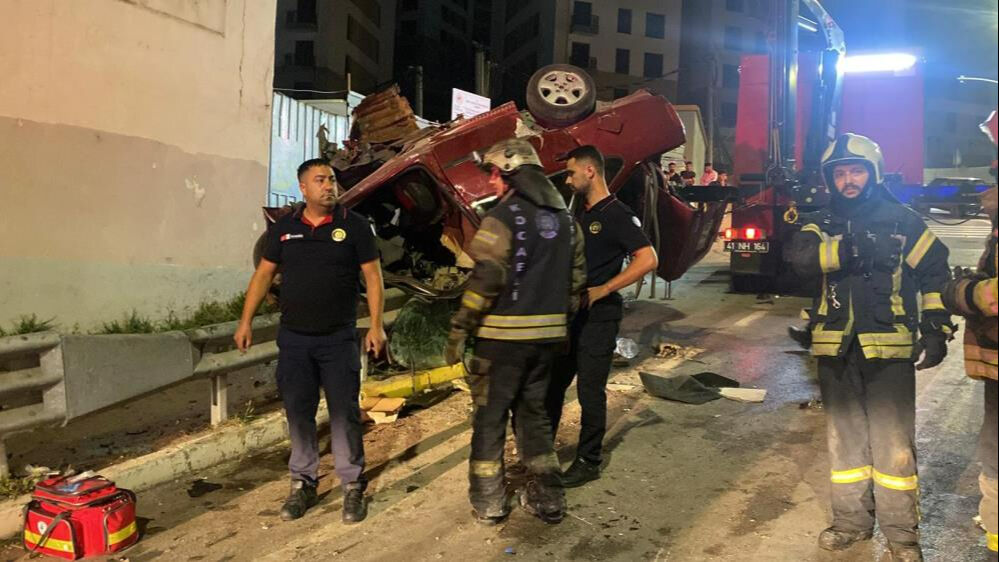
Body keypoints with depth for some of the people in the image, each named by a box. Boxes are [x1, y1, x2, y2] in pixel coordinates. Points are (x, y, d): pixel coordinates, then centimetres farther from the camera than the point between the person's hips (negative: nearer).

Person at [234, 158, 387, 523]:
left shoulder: (353, 225, -2)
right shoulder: (284, 228, 5)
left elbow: (372, 275, -3)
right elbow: (264, 274, 10)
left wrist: (376, 325, -10)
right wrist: (245, 321, 6)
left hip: (339, 339, -2)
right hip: (294, 338, 3)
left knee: (344, 413, 1)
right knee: (298, 412, 9)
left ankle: (353, 486, 13)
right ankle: (303, 483, 23)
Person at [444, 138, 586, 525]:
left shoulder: (504, 216, -12)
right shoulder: (564, 218, 10)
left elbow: (485, 280, -18)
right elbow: (576, 278, 12)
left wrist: (458, 331, -12)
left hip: (503, 335, -6)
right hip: (548, 335, 7)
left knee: (490, 416, 7)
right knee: (534, 412, 18)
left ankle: (488, 503, 16)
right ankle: (548, 498, 21)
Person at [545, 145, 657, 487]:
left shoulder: (617, 215, -12)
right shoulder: (580, 214, 14)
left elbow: (648, 260, -21)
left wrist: (601, 291, -22)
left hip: (598, 317, -8)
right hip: (571, 313, 8)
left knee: (590, 391, 1)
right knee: (552, 384, 13)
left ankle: (588, 462, 15)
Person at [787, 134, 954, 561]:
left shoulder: (902, 221, 4)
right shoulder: (821, 223, 8)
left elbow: (935, 273, 7)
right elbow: (802, 256, -13)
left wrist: (936, 329, 0)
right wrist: (856, 248, -24)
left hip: (888, 349, -2)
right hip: (837, 350, 3)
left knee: (893, 442, -1)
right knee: (845, 437, 12)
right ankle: (851, 521, 26)